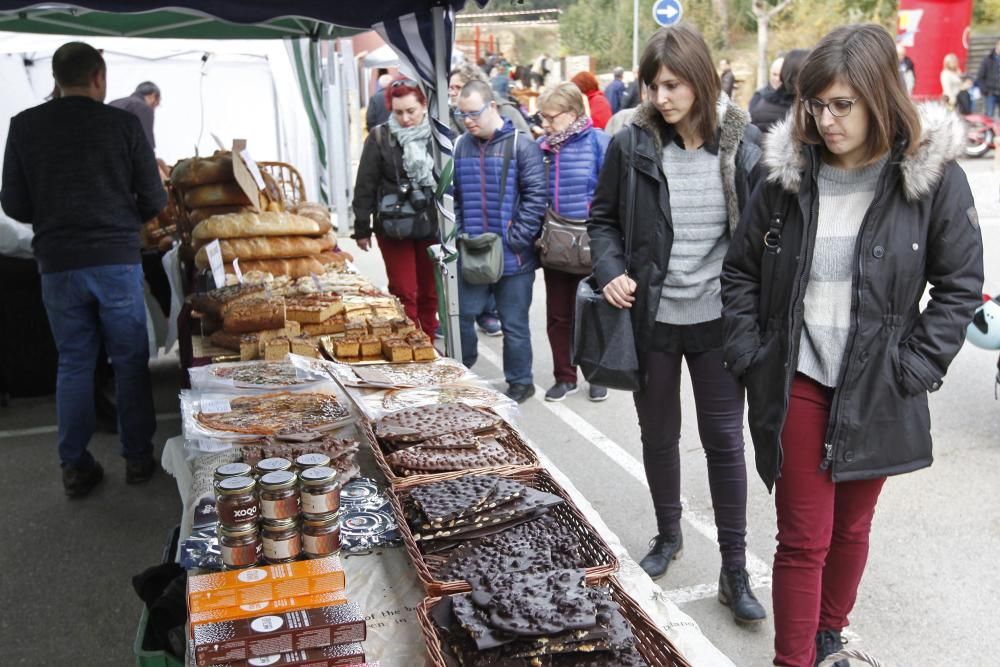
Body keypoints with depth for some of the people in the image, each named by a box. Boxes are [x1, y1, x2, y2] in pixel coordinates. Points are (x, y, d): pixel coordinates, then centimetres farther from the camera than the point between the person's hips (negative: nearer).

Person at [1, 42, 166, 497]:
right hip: (117, 261, -2)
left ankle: (75, 468, 16)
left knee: (73, 363, 12)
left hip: (58, 266, 2)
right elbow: (155, 202, -2)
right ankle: (137, 458, 18)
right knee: (130, 361, 11)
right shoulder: (124, 124, -5)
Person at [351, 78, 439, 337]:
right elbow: (365, 186, -2)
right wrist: (362, 228, -1)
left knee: (430, 294, 11)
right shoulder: (380, 138, -5)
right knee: (404, 294, -1)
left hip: (431, 226, 2)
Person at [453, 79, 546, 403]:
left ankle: (520, 382, 23)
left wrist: (516, 238, -16)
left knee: (514, 323, 7)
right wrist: (457, 235, 2)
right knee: (461, 315, 11)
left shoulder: (521, 144, -9)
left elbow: (535, 195, -13)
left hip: (513, 256, -4)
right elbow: (454, 196, 12)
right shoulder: (462, 146, 6)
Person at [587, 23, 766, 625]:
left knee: (725, 439, 5)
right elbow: (603, 220, 6)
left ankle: (735, 570, 19)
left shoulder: (745, 144, -5)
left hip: (718, 320, -1)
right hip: (651, 318, 1)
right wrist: (611, 271, -11)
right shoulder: (632, 145, -5)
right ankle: (668, 535, 39)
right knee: (659, 435, 16)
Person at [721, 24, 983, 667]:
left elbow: (960, 287, -2)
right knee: (802, 538, 3)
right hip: (796, 385, 0)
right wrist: (749, 355, -1)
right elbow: (740, 272, 7)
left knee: (851, 528, 17)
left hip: (876, 393, 0)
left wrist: (913, 369, -8)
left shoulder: (933, 177, -8)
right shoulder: (788, 174, -2)